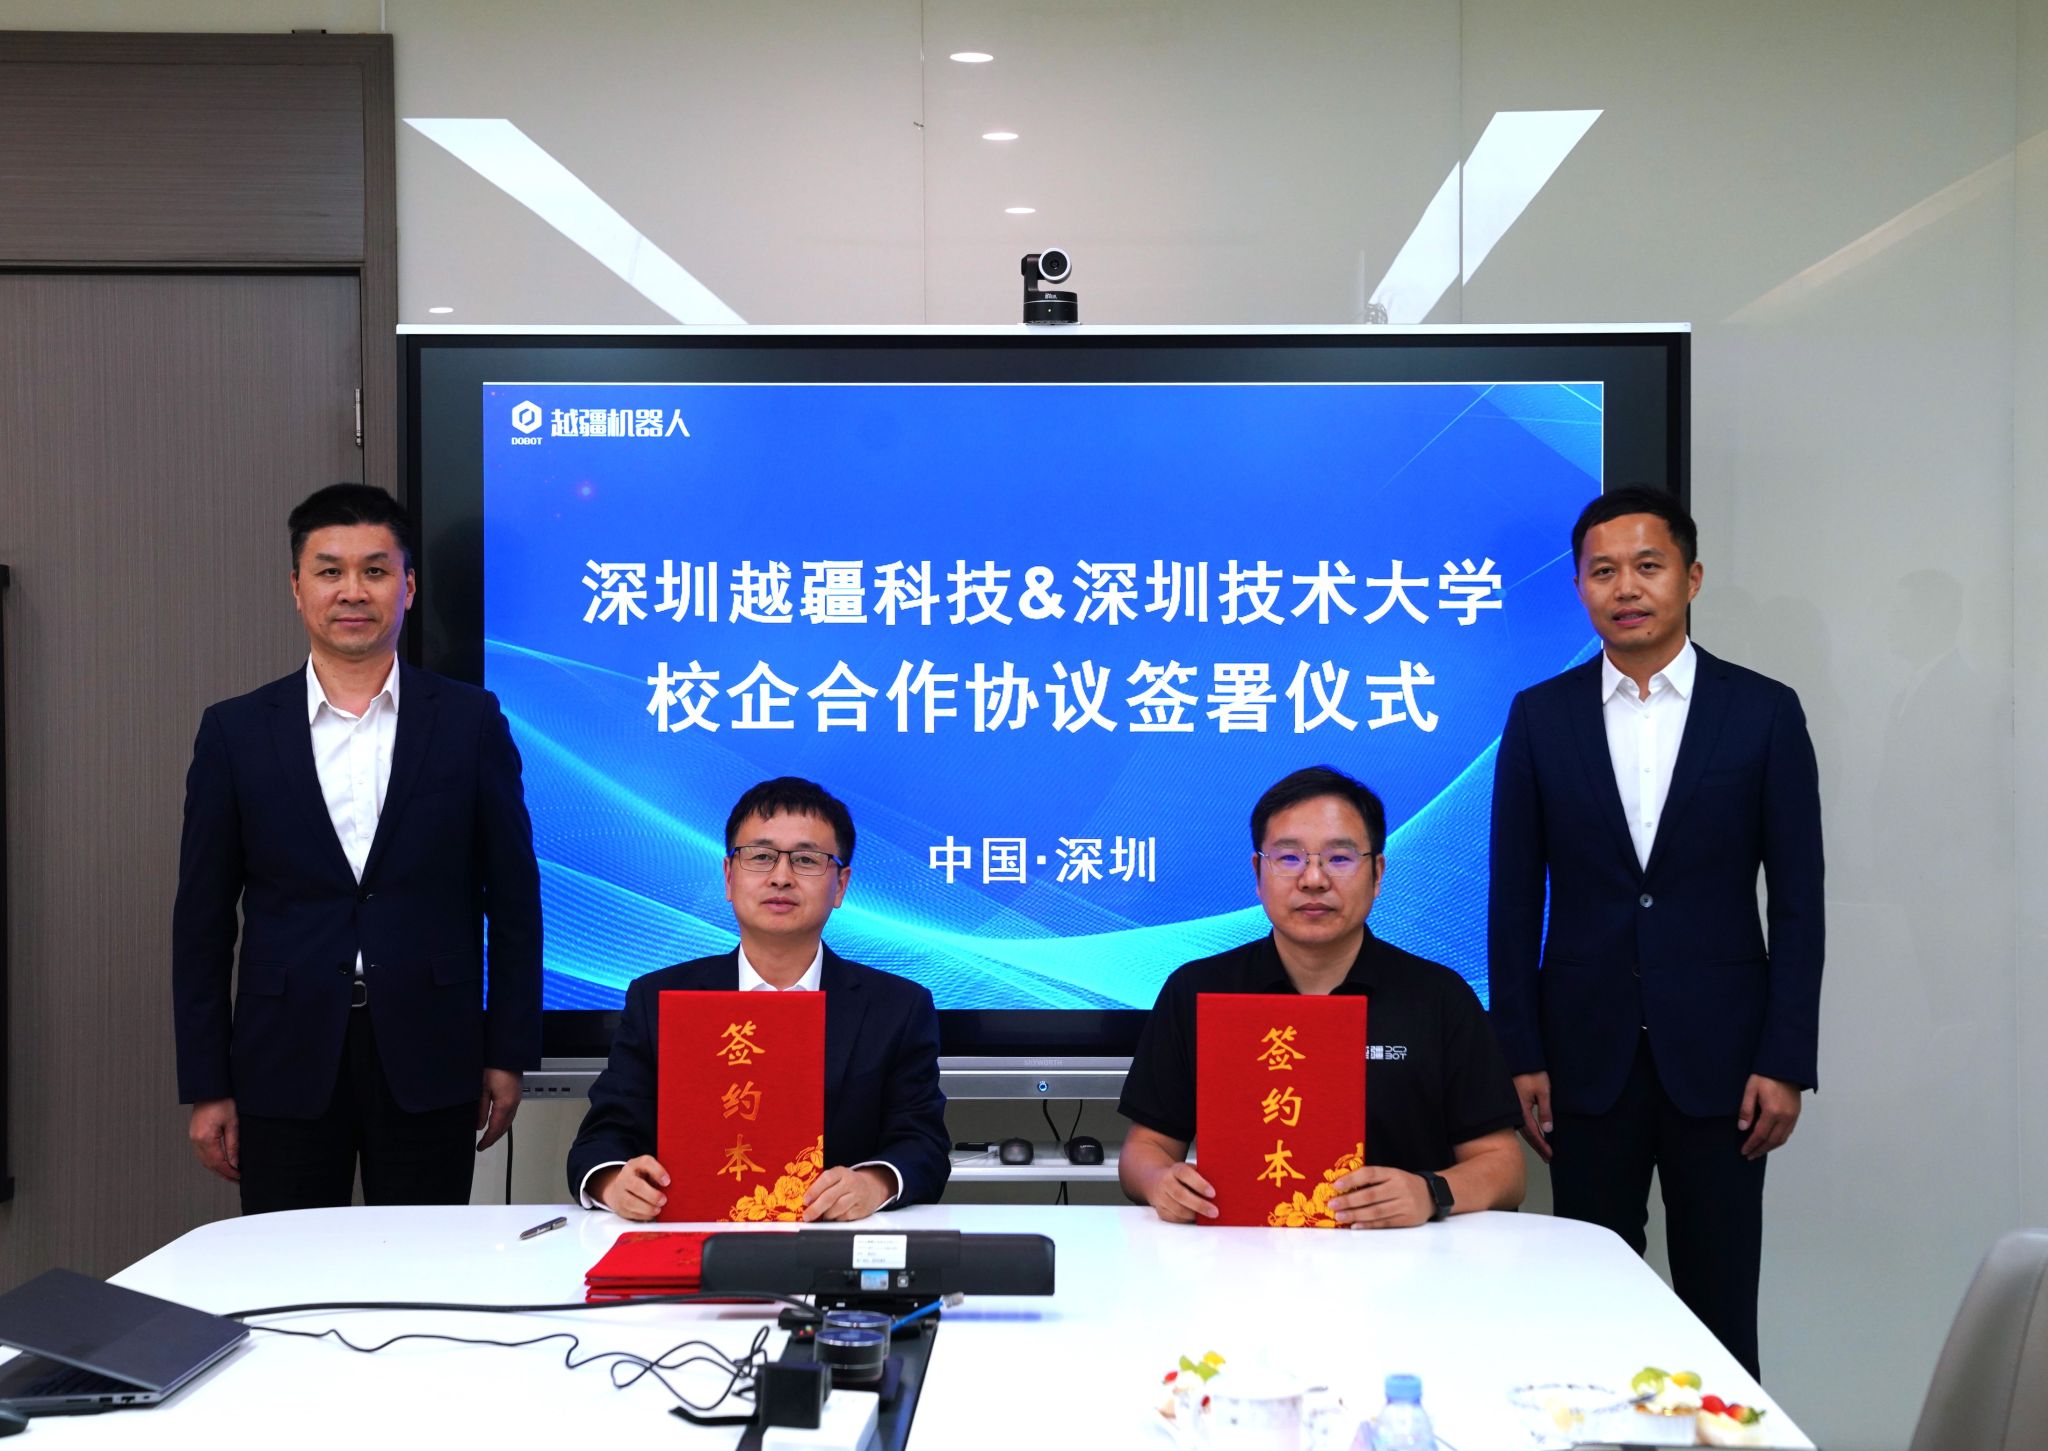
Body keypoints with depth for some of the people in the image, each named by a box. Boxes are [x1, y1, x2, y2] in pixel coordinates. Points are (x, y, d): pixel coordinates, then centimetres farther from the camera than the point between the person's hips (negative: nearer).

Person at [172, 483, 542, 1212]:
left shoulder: (470, 721, 2)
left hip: (427, 1065, 0)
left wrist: (508, 1055, 2)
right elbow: (203, 919, 5)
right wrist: (206, 1087, 2)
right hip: (286, 1068, 1)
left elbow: (512, 899, 5)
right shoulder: (236, 731, 4)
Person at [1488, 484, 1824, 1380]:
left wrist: (1785, 1063, -5)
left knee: (1720, 1307, 5)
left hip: (1718, 1059, -1)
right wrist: (1519, 1056, -1)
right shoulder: (1540, 716, 4)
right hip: (1587, 1058, 1)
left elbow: (1797, 900, 1)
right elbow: (1515, 896, 3)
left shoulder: (1763, 712, 1)